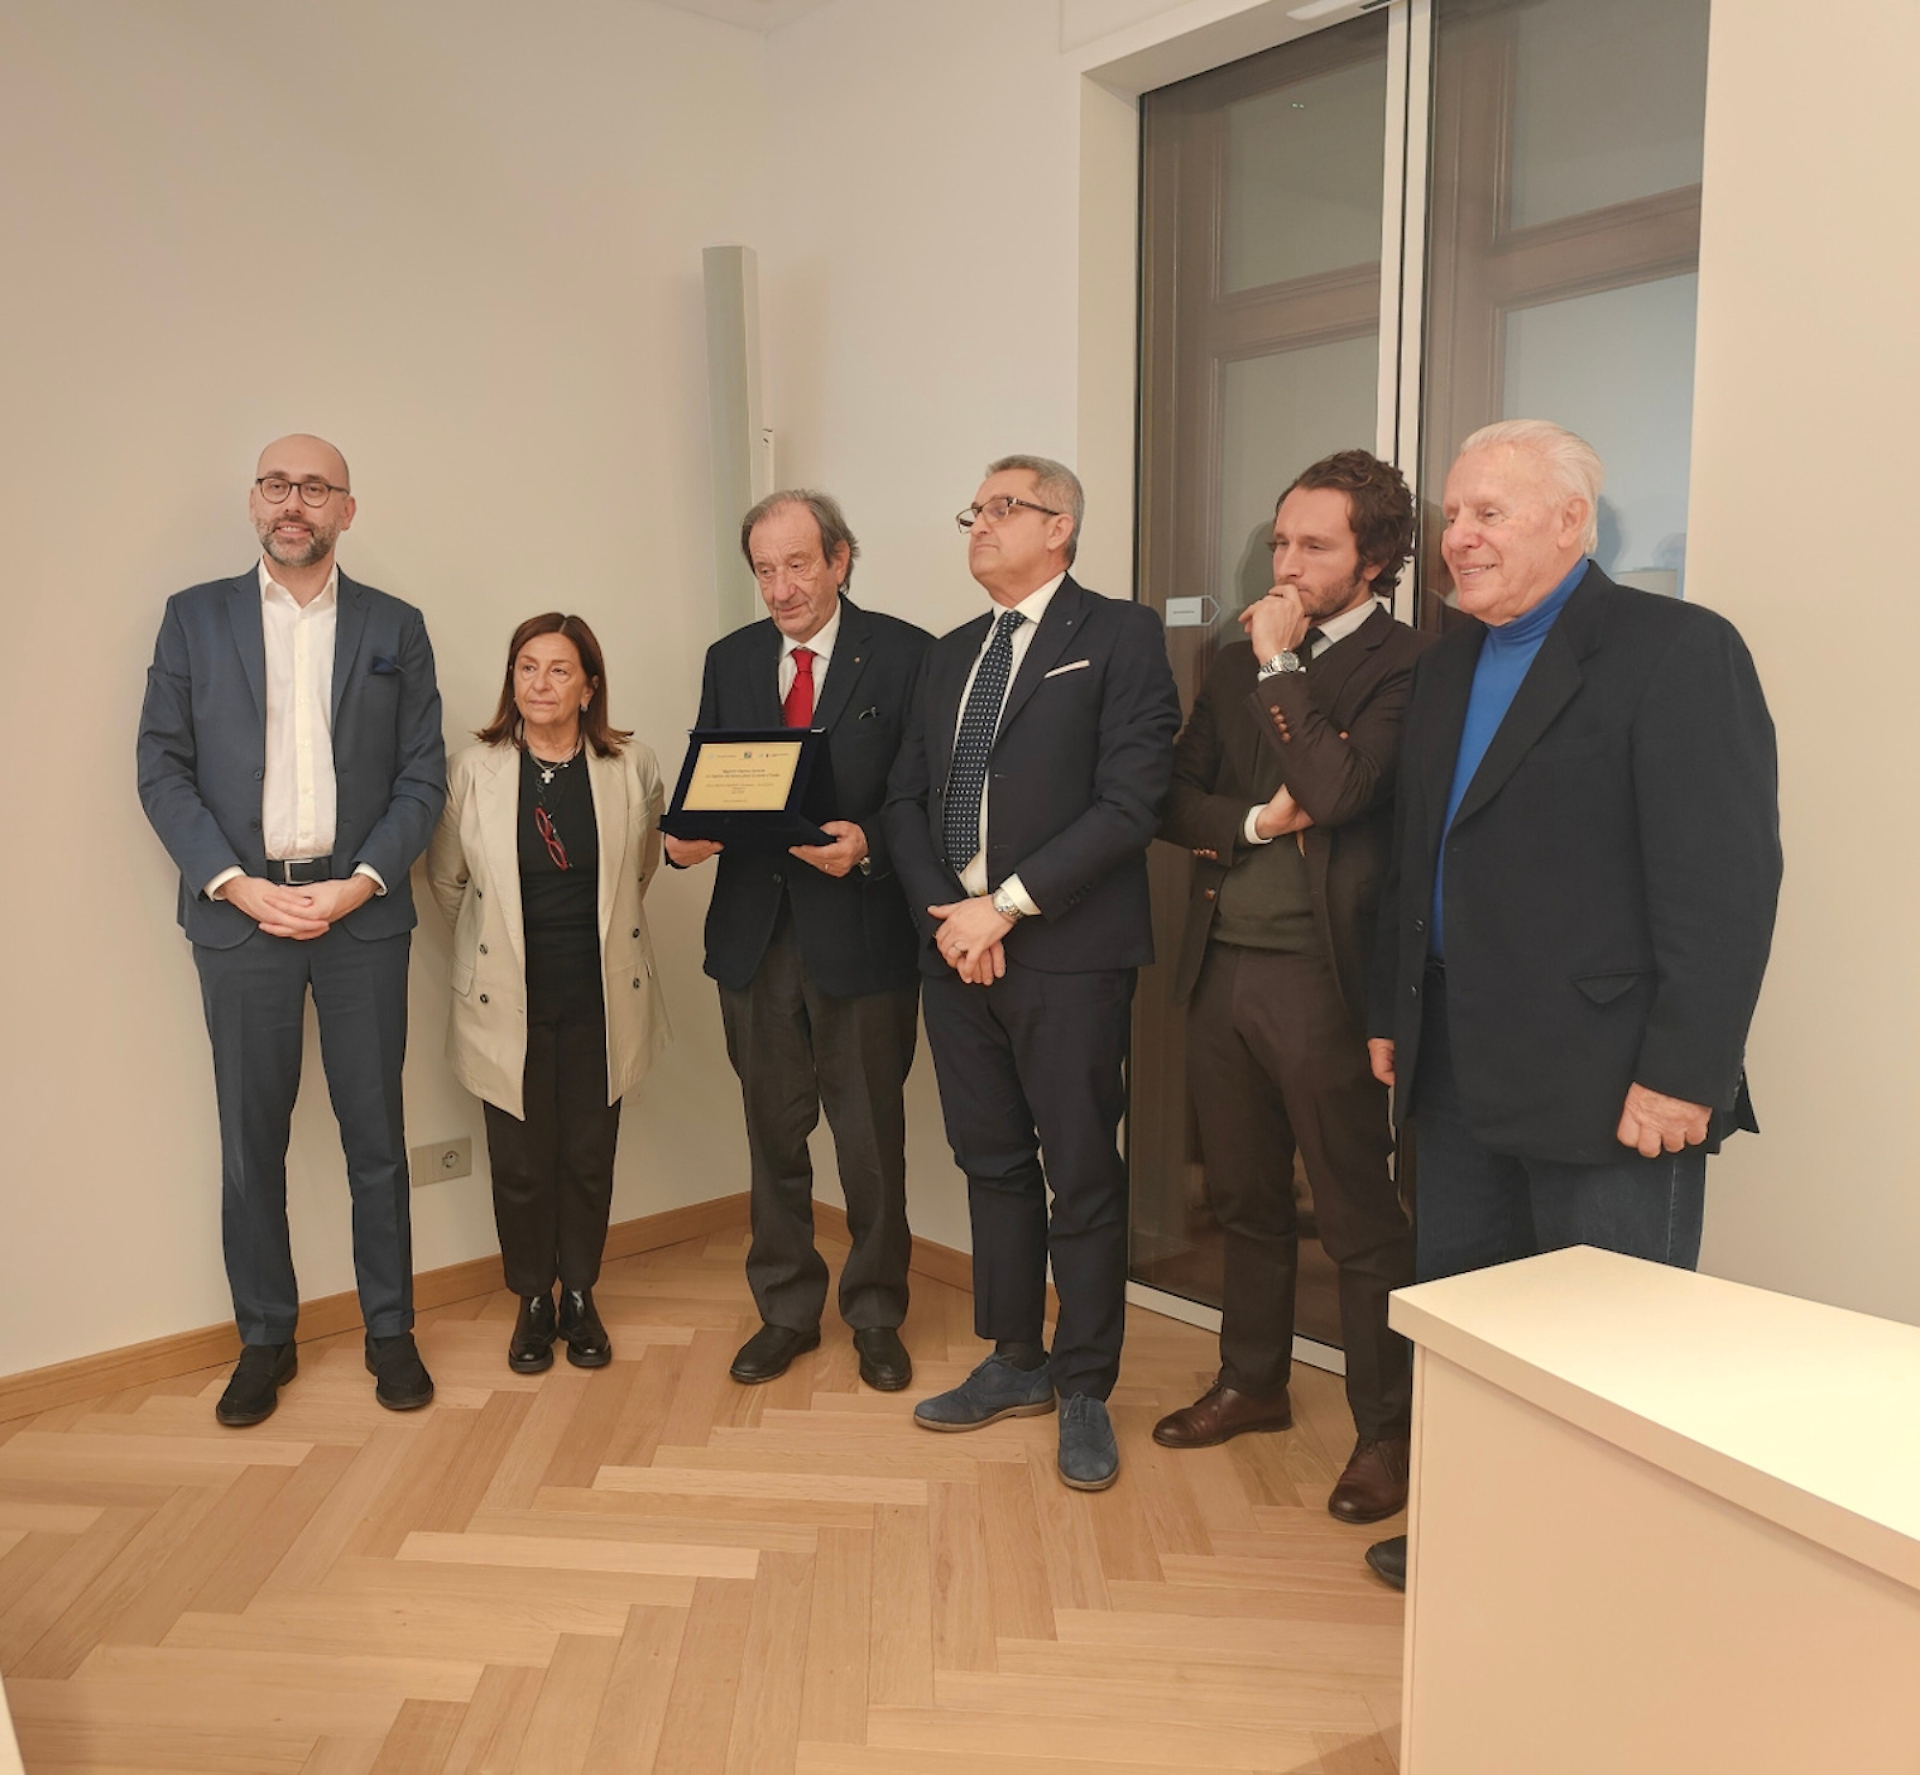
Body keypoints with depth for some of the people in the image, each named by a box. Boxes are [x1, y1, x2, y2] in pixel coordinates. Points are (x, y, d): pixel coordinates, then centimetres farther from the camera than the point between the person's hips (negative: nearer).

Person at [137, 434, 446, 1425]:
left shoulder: (395, 628, 7)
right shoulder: (195, 618, 7)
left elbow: (423, 776, 3)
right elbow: (162, 768, 3)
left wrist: (358, 884, -9)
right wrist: (238, 886, -9)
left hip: (362, 911, 0)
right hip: (240, 911, 0)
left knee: (375, 1135, 6)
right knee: (250, 1141, 7)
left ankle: (389, 1331, 20)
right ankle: (264, 1339, 22)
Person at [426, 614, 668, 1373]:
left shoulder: (633, 767, -4)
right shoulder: (472, 769, -6)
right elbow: (446, 879, 7)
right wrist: (500, 940, 12)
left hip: (602, 999, 1)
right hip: (510, 1003, -1)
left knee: (589, 1157, 10)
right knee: (520, 1160, 7)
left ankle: (580, 1297, 31)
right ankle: (532, 1301, 29)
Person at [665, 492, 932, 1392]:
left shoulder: (904, 654, -4)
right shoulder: (729, 659, 10)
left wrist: (868, 844, -24)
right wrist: (684, 837, -10)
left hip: (861, 929, -4)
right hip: (754, 931, 4)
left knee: (871, 1138, 7)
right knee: (774, 1133, 15)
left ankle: (876, 1317, 27)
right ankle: (786, 1310, 32)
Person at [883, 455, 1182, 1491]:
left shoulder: (1119, 637, -3)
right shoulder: (951, 654, 17)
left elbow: (1129, 802, -13)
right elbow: (906, 799, 13)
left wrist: (1006, 905, -15)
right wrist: (944, 913, -4)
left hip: (1067, 950, -6)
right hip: (955, 942, 6)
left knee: (1084, 1173, 3)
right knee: (992, 1163, 14)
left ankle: (1085, 1390, 19)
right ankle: (1016, 1362, 30)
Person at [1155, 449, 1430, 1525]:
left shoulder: (1404, 666, -6)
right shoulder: (1239, 664, 14)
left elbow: (1338, 790, -21)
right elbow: (1175, 799, 10)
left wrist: (1282, 666, -12)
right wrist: (1254, 821, -8)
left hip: (1320, 974, -6)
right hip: (1223, 964, 7)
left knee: (1360, 1214, 4)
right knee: (1247, 1196, 18)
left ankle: (1389, 1428, 20)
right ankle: (1255, 1383, 36)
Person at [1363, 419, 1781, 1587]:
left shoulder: (1678, 650, -10)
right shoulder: (1448, 665, 14)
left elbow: (1727, 879, -16)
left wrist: (1682, 1073, -19)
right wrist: (1392, 1015, 13)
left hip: (1606, 1082, -7)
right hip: (1462, 1071, 8)